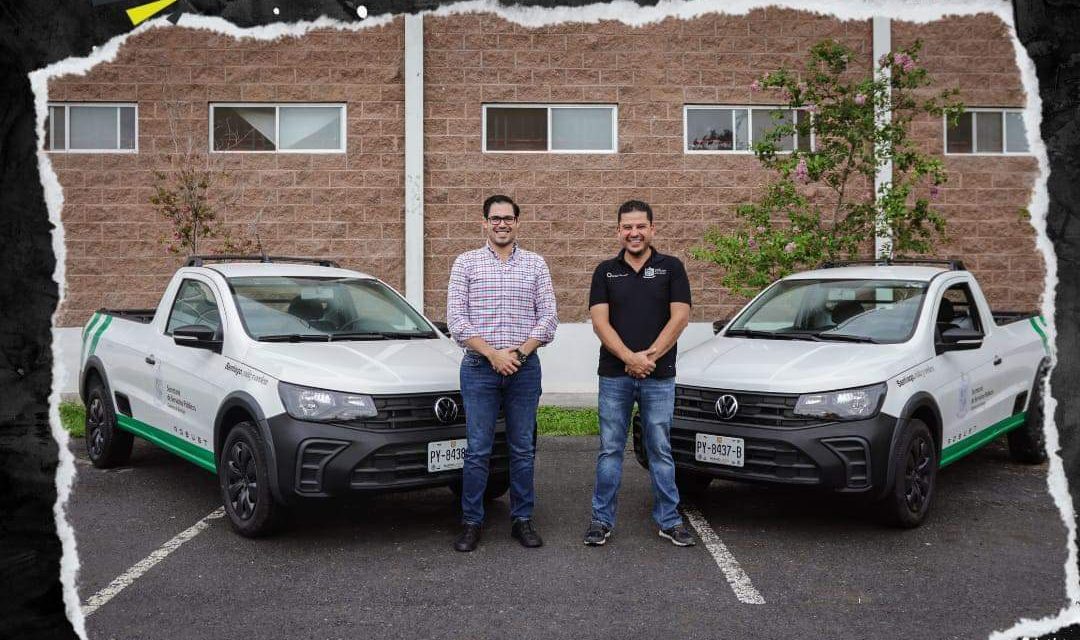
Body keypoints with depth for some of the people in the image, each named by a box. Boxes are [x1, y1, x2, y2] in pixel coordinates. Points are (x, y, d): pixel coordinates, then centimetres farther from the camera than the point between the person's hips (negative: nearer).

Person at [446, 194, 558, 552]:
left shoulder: (535, 264, 9)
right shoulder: (466, 263, 5)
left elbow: (548, 317, 3)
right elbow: (456, 319, -3)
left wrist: (519, 352, -10)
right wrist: (493, 354, -12)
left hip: (524, 367, 2)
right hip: (479, 367, -1)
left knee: (523, 449, 7)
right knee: (477, 450, 0)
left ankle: (522, 519, 18)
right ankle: (472, 523, 11)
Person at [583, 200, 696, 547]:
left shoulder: (671, 268, 3)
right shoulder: (606, 271, 6)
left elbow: (680, 317, -6)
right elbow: (600, 321, -3)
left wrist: (650, 356, -15)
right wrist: (629, 358, -16)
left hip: (659, 377, -1)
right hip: (614, 375, 1)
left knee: (660, 450, 8)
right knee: (610, 450, 7)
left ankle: (669, 519, 18)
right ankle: (602, 519, 16)